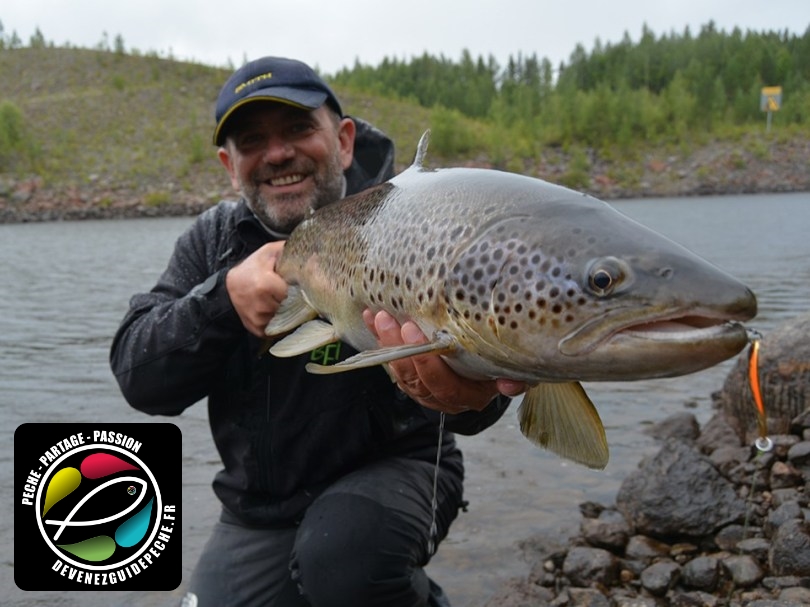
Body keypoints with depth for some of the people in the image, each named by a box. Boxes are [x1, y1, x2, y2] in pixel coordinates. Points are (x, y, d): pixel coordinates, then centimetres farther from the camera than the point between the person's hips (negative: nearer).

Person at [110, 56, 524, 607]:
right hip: (258, 512, 5)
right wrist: (224, 298, -28)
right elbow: (138, 379, -8)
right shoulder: (214, 241, 0)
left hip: (392, 469, -4)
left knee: (341, 559, -33)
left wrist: (473, 393, -55)